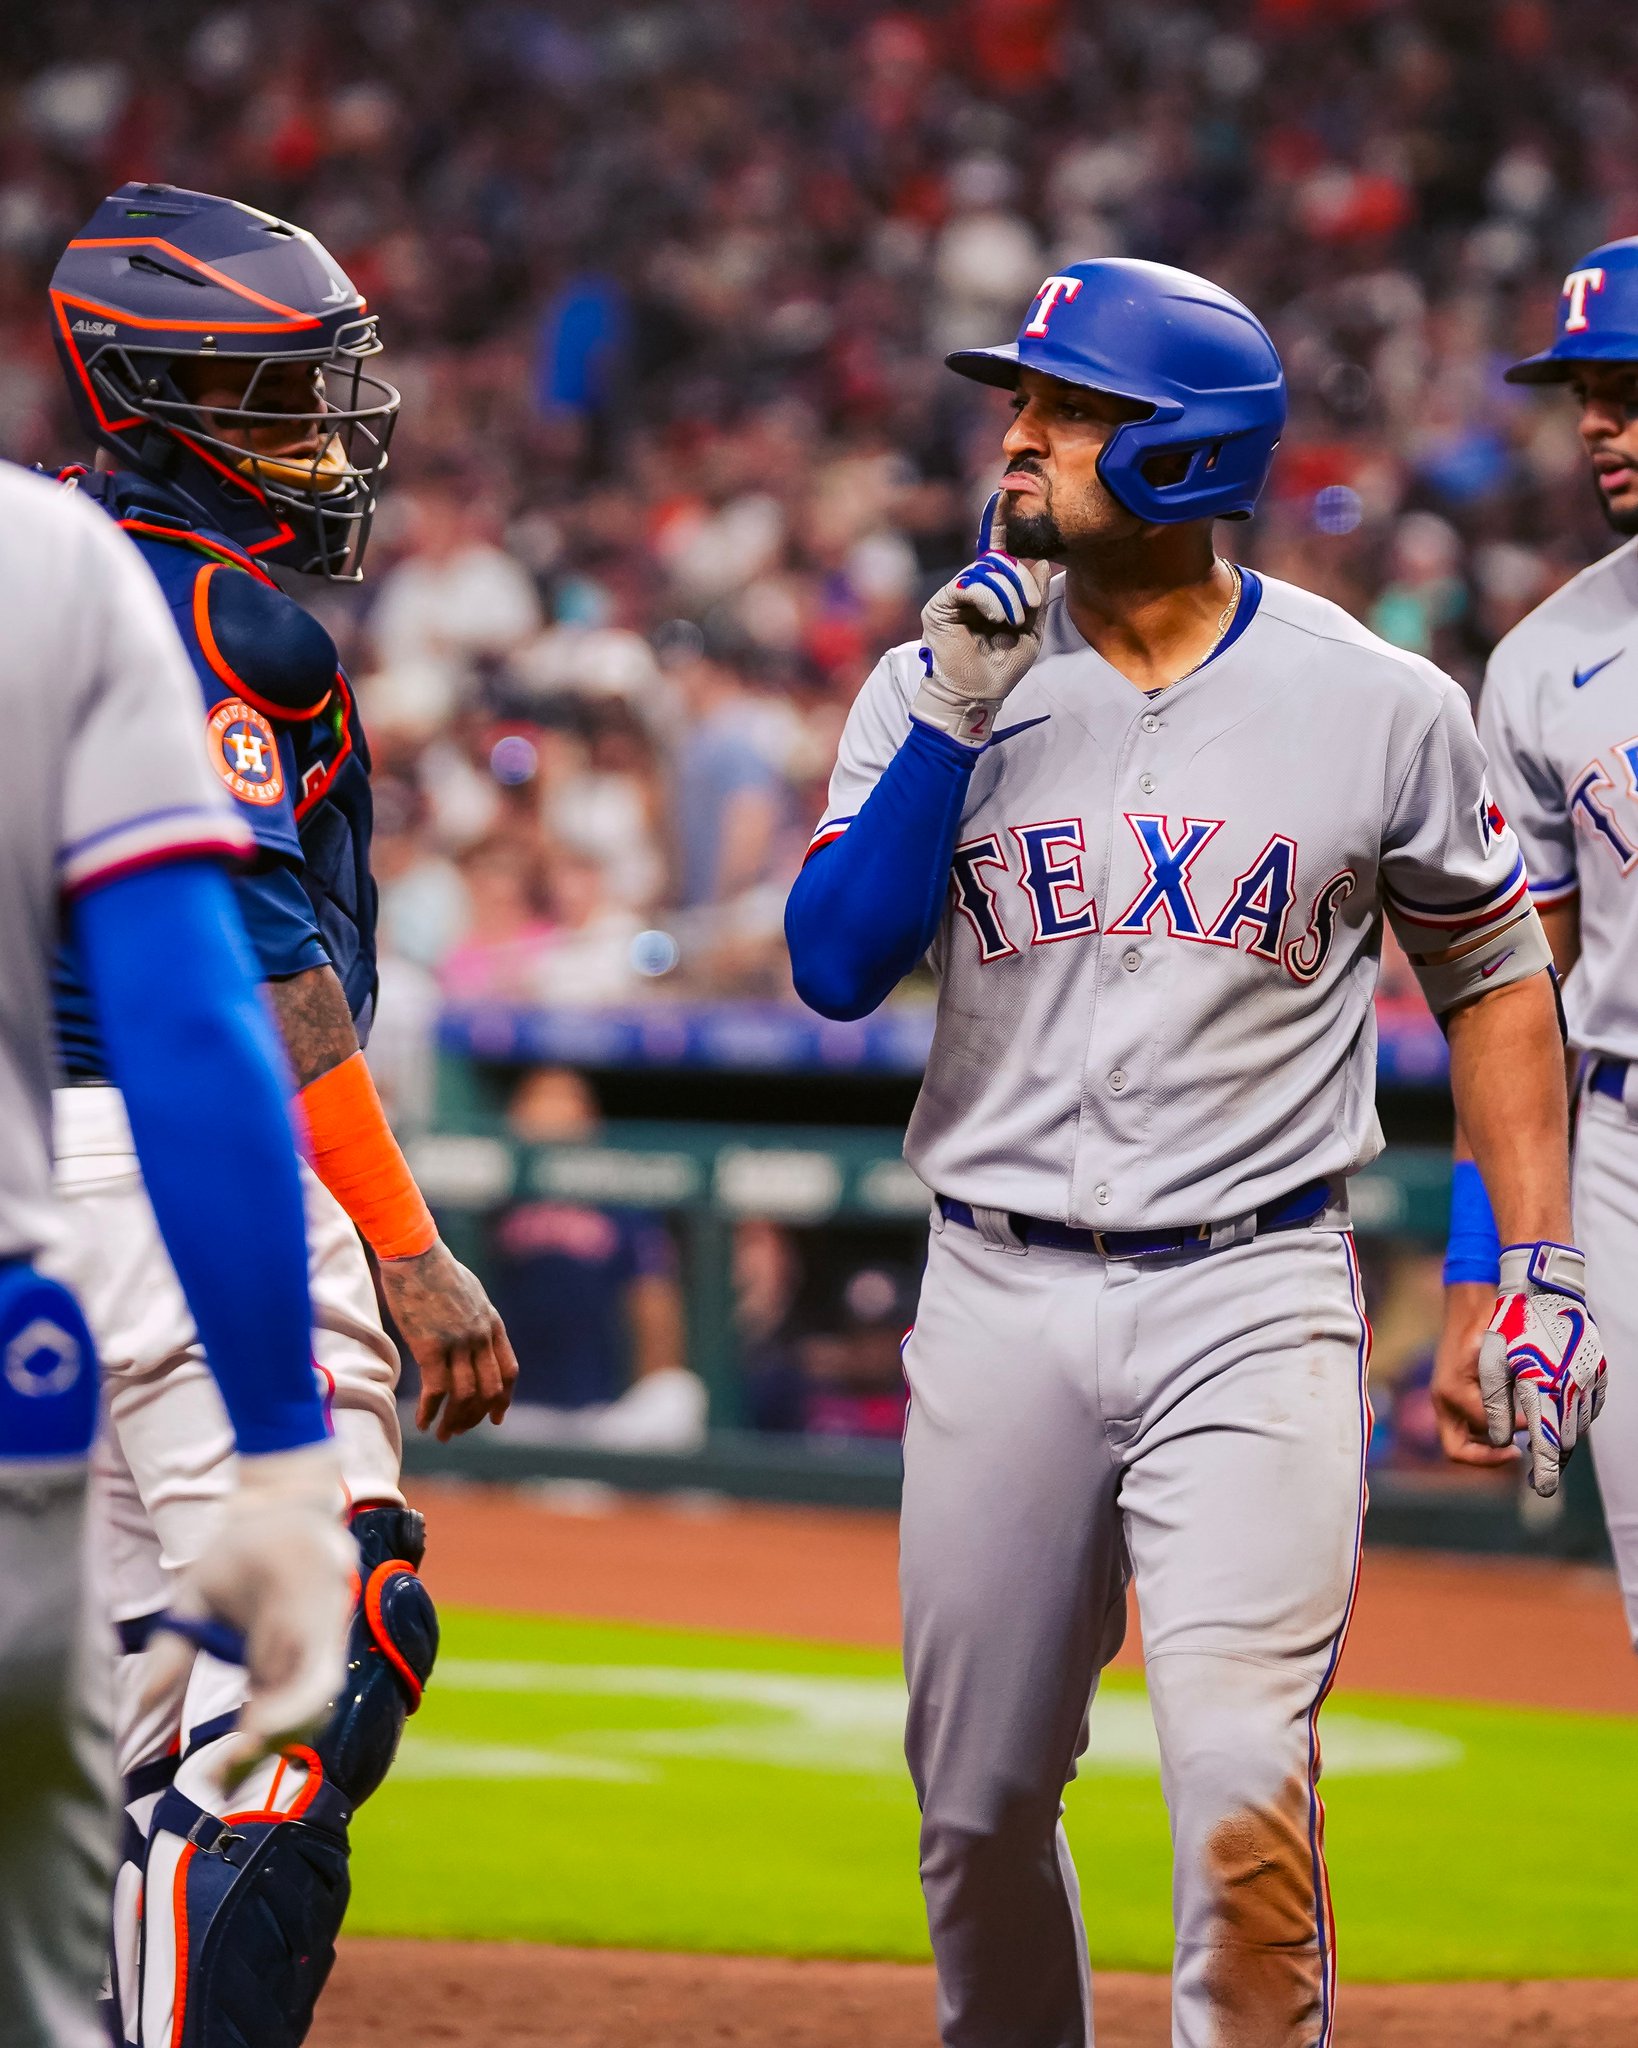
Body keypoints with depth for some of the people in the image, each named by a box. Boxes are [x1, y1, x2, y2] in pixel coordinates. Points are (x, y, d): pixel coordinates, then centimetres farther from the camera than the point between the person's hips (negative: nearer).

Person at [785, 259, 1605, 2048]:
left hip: (1253, 1299, -3)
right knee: (980, 1801, 9)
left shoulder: (1380, 707, -1)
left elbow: (1490, 977, 10)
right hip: (1000, 1297, 3)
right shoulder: (940, 680, 3)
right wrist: (958, 716, -15)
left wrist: (1537, 1260, 3)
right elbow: (835, 963, -8)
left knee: (1241, 1779, -19)